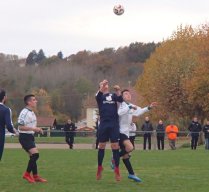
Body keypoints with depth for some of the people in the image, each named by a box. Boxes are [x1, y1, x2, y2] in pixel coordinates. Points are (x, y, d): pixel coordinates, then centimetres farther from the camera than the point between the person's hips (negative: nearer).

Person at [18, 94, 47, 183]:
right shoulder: (24, 113, -18)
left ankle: (35, 176, 17)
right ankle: (27, 174, -6)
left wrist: (38, 129, 9)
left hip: (30, 137, 10)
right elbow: (20, 127, -23)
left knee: (33, 156, 11)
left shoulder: (32, 113, 13)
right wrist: (33, 129, -24)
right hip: (24, 137, -10)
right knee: (35, 154, -17)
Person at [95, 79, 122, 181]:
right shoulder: (100, 96, 8)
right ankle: (99, 168, 16)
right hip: (104, 123, 0)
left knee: (115, 146, -2)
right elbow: (98, 95, -16)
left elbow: (120, 99, -8)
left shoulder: (113, 95, 12)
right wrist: (102, 86, -35)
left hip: (114, 124, 0)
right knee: (101, 146, 4)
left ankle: (117, 170, 1)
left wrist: (118, 91, -27)